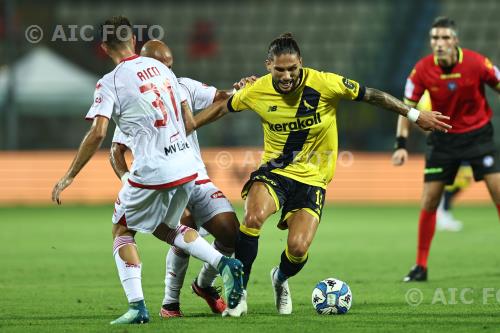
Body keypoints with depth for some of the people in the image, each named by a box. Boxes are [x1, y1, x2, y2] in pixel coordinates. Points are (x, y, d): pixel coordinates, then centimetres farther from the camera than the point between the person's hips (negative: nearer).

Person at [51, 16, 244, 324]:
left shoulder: (110, 83, -8)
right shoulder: (161, 68, 11)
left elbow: (97, 133, -17)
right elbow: (188, 121, 15)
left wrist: (69, 176, -10)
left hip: (152, 172, -6)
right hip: (187, 168, 6)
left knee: (122, 231, 13)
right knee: (168, 227, 29)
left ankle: (137, 306, -1)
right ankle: (224, 264, 10)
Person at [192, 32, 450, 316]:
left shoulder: (324, 83, -15)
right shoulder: (257, 92, -9)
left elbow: (372, 96, -5)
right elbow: (222, 108, 10)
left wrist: (416, 115, -1)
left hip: (312, 178, 0)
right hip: (274, 171, 1)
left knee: (298, 248, -17)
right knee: (254, 217, -32)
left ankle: (280, 280, 23)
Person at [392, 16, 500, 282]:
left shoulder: (477, 64, -18)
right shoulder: (422, 70, -14)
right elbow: (407, 107, -5)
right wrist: (401, 145, -14)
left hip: (478, 134, -1)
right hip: (443, 138, 1)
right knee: (428, 203, -3)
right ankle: (420, 266, 8)